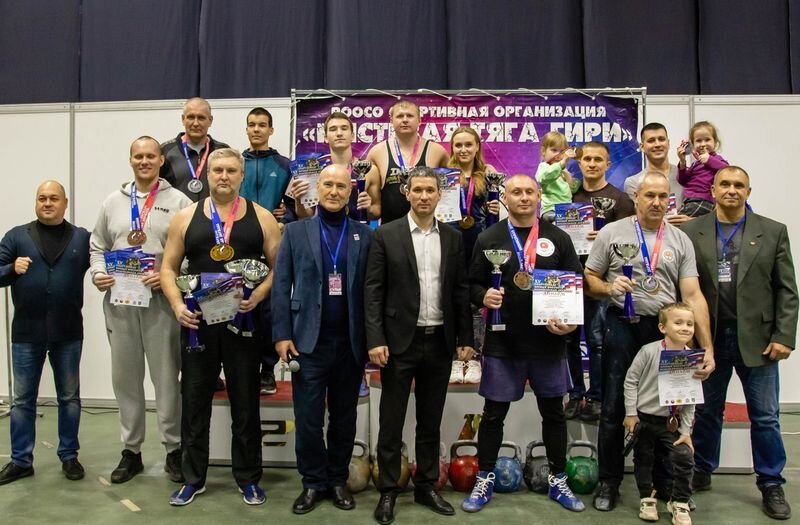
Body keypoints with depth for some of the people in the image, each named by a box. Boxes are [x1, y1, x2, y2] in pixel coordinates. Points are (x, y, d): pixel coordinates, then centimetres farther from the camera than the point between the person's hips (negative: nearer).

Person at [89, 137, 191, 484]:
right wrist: (97, 273, -2)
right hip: (119, 302, 4)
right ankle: (130, 450, 25)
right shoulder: (112, 202, 12)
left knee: (166, 377, 3)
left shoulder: (178, 202, -1)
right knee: (125, 377, 12)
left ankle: (174, 449, 17)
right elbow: (97, 247, 16)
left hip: (161, 301, -4)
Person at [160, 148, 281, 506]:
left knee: (245, 402, 7)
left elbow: (279, 267, 1)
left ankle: (248, 479, 22)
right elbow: (169, 267, 7)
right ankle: (192, 478, 25)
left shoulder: (261, 218, 3)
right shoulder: (186, 217, 6)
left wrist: (260, 293, -16)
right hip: (197, 320, 1)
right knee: (194, 401, 9)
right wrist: (177, 305, -8)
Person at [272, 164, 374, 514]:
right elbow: (281, 286, 1)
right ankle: (313, 482, 21)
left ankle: (338, 479, 28)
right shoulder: (295, 231, 4)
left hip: (350, 343, 1)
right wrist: (282, 335, -6)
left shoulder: (365, 235, 5)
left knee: (344, 417, 12)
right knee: (308, 418, 4)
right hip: (308, 341, -1)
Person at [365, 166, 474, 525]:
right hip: (400, 341, -3)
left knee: (430, 421, 14)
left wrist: (465, 339, 4)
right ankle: (388, 491, 19)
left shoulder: (453, 238, 7)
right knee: (392, 422, 6)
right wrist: (375, 340, -13)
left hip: (440, 342, 3)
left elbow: (460, 291, 8)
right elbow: (372, 291, -5)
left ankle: (426, 487, 27)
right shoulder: (385, 236, -2)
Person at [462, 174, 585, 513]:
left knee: (554, 412, 13)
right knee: (493, 414, 7)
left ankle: (558, 482, 30)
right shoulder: (489, 239, 1)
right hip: (502, 343, -1)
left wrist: (571, 320, -10)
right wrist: (483, 296, -20)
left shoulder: (558, 238, 5)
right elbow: (472, 283, 2)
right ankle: (485, 481, 23)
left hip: (549, 342, 2)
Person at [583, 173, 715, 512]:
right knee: (613, 408, 4)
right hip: (622, 327, -1)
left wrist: (707, 347, -8)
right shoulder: (612, 233, 0)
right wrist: (609, 287, -20)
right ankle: (609, 482, 19)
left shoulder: (680, 241, 3)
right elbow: (589, 278, 2)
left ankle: (665, 481, 30)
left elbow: (693, 296, -2)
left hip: (666, 330, 2)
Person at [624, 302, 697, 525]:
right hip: (644, 417, -2)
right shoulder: (649, 351, -15)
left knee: (685, 457, -6)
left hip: (672, 420, 2)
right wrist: (631, 413, -8)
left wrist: (686, 430, -2)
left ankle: (680, 502, 14)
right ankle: (647, 498, 28)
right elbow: (631, 380, -8)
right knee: (644, 459, 8)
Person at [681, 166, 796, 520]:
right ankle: (701, 472, 30)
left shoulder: (773, 232, 3)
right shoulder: (691, 232, 1)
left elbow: (786, 290, 2)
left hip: (757, 340, 0)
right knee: (707, 411, 14)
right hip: (708, 339, 0)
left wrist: (783, 337, -6)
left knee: (765, 417, 8)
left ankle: (771, 485, 23)